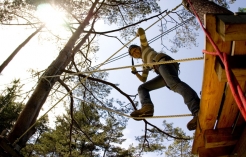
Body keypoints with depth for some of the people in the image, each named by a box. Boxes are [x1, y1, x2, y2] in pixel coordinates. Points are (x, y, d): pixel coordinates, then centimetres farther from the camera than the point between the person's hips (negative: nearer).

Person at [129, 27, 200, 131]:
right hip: (163, 72, 8)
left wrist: (138, 33, 42)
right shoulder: (146, 64, 44)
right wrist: (135, 72, 30)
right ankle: (147, 107, -30)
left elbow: (141, 30, 21)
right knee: (142, 88, 4)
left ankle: (198, 110, -60)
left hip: (163, 61, -8)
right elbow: (143, 79, 42)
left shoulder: (144, 47, 29)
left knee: (174, 84, -35)